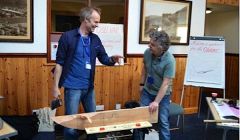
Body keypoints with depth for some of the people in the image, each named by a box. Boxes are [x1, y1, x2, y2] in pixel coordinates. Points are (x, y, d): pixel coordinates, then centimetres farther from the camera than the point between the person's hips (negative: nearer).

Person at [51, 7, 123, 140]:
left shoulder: (95, 39, 6)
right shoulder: (67, 36, -10)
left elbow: (104, 58, 9)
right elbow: (59, 63, -8)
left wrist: (112, 59, -14)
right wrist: (55, 86, -9)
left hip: (89, 87, 6)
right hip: (72, 87, -5)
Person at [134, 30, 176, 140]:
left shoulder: (169, 60, -27)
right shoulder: (147, 52, -13)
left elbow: (165, 84, -26)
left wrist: (156, 102, -26)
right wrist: (142, 84, 11)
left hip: (163, 94, -4)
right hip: (147, 91, 5)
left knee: (163, 121, 2)